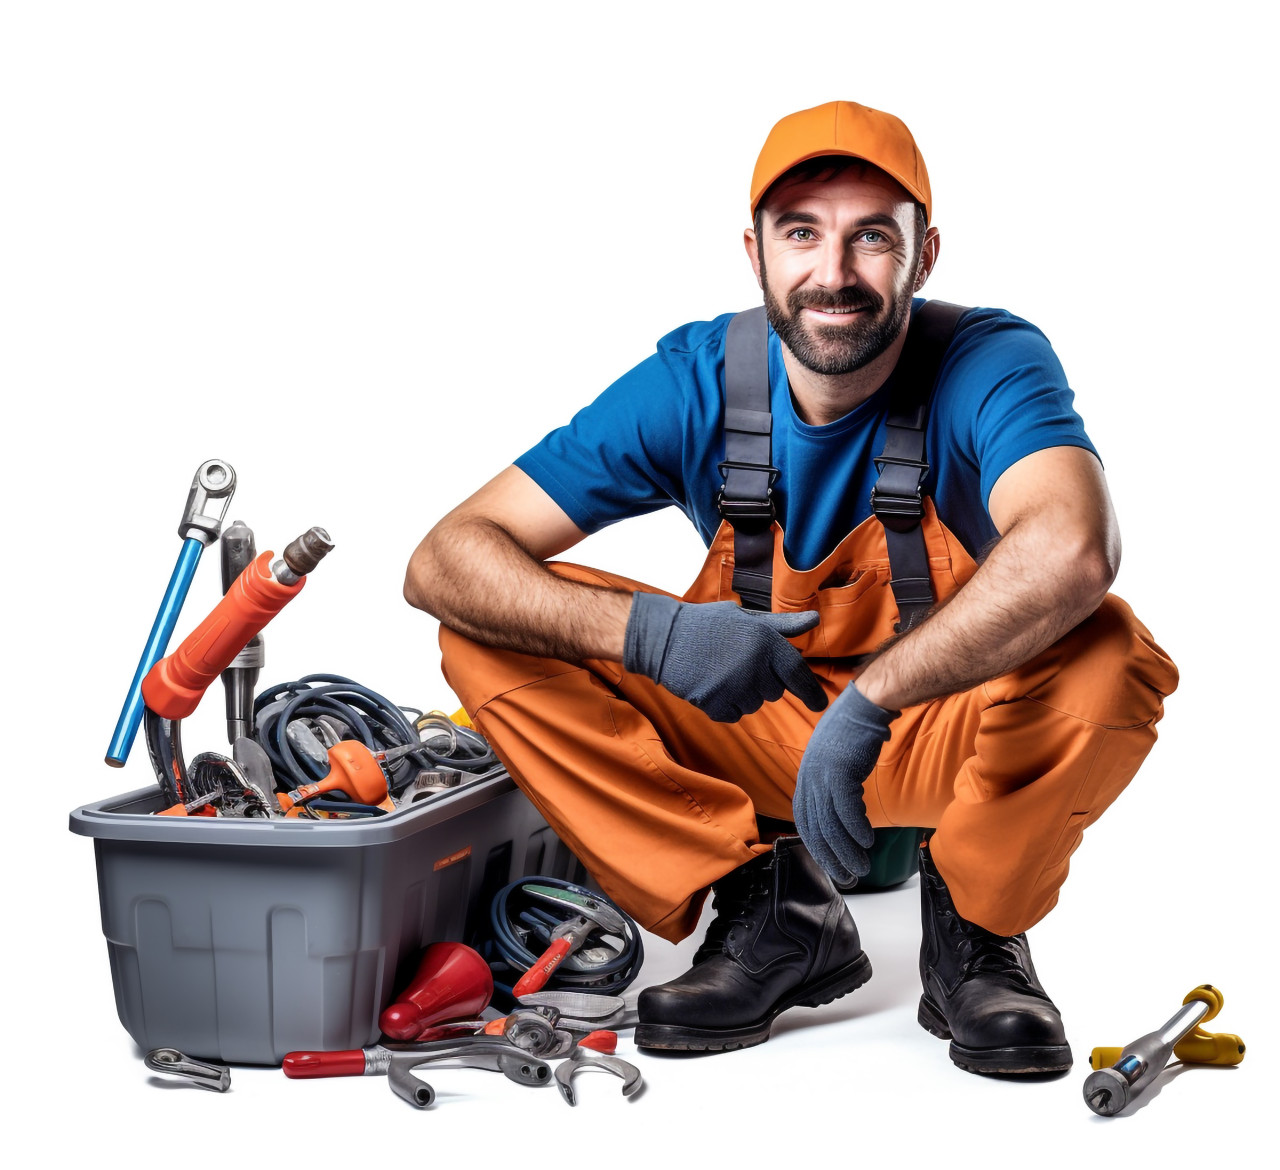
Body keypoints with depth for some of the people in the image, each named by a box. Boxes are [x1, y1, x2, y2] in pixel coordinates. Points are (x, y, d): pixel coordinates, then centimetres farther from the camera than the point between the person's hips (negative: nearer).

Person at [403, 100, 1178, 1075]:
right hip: (754, 718, 3)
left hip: (947, 724, -2)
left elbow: (1071, 552, -45)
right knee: (490, 640, -16)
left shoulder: (990, 364, -22)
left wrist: (865, 704, -45)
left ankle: (975, 926, -7)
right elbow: (445, 562, -19)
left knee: (1103, 655, -35)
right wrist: (645, 631, -36)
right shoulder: (694, 382, -15)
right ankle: (777, 911, -7)